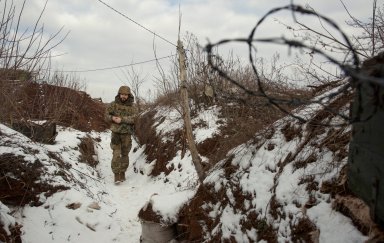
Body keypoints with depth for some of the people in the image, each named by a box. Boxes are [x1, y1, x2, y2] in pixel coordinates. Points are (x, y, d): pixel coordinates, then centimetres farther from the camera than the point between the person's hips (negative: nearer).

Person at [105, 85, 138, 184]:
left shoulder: (132, 107, -2)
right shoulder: (113, 104, 1)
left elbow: (133, 118, -15)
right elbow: (107, 116, 2)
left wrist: (122, 119, -26)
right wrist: (112, 118, -20)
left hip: (126, 134, 1)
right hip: (116, 132, -1)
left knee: (124, 154, 10)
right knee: (116, 154, -8)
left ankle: (122, 173, 26)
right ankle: (116, 175, -2)